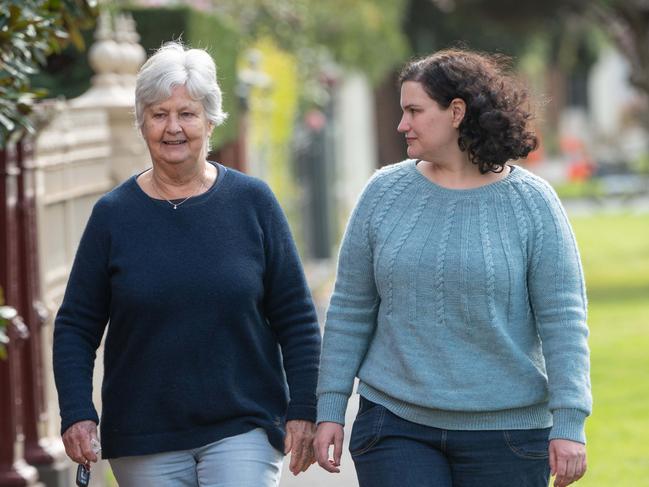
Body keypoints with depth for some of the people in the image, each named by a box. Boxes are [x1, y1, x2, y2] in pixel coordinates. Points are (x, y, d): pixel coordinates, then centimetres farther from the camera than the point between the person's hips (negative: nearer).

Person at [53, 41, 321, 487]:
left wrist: (303, 412, -2)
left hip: (243, 430, -1)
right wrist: (77, 413, -8)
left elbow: (297, 320, 4)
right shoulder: (114, 215, 3)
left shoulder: (252, 203, 1)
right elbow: (76, 327, 4)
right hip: (143, 442, 1)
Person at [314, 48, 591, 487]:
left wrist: (569, 425, -10)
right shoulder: (384, 193, 4)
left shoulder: (531, 202, -2)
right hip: (396, 427, 1)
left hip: (504, 431, -1)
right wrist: (330, 409, 5)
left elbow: (563, 321, -4)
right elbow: (350, 310, 8)